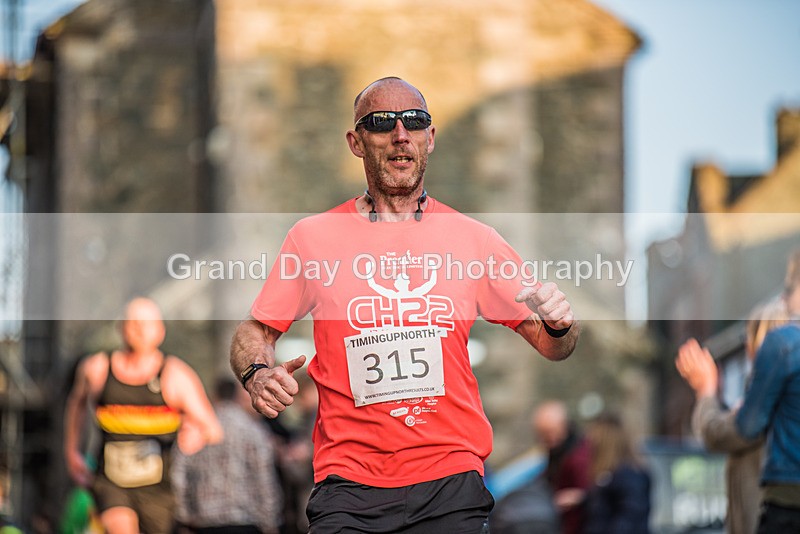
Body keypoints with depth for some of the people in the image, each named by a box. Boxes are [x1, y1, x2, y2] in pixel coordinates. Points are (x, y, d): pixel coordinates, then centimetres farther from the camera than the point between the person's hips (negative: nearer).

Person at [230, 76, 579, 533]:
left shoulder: (474, 238, 9)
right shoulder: (313, 236, 6)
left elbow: (552, 344, 12)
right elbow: (255, 332, 13)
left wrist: (559, 323, -11)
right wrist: (258, 374, -9)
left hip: (451, 480, 1)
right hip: (350, 480, -1)